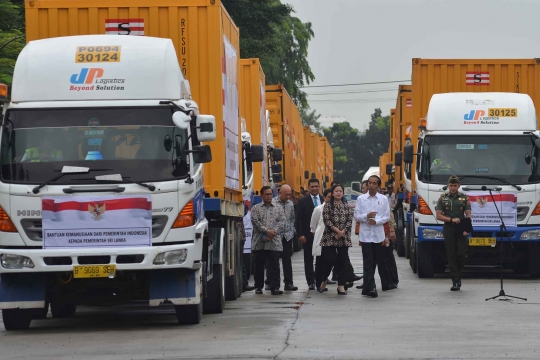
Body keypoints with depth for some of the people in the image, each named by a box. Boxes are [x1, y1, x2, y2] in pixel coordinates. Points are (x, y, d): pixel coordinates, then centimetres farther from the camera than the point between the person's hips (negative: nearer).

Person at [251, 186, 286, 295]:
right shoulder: (255, 208, 10)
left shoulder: (279, 209, 15)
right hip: (259, 243, 0)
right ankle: (258, 287, 14)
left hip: (274, 242, 0)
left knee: (274, 266, -4)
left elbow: (282, 223, 3)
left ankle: (275, 287, -5)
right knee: (259, 265, 5)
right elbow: (255, 221, -4)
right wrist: (267, 231, -13)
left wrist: (273, 232, -11)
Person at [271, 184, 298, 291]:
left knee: (287, 260, 4)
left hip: (287, 235, 4)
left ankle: (288, 283, 5)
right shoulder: (273, 203, -9)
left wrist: (291, 230, 8)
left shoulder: (290, 204, 9)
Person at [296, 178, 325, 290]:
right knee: (309, 259, 4)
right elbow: (299, 219, -2)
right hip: (308, 234, -1)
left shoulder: (324, 200, 6)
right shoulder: (303, 201, 1)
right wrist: (300, 234, -10)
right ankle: (311, 282, 10)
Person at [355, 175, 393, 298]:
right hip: (365, 234, -1)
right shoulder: (361, 199, 3)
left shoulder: (383, 199, 3)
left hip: (378, 234, 1)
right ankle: (370, 288, -7)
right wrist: (366, 216, -15)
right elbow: (356, 216, 3)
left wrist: (376, 221, -14)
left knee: (381, 261, 11)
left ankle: (386, 283, 25)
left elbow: (387, 217, 2)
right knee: (368, 262, -4)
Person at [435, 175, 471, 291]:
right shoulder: (443, 198, 8)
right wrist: (452, 219, -11)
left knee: (462, 254, -8)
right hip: (448, 229, 0)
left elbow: (468, 215, 1)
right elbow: (439, 216, 4)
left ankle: (457, 274, 18)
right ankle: (456, 282, 0)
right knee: (451, 256, -2)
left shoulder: (464, 198, 7)